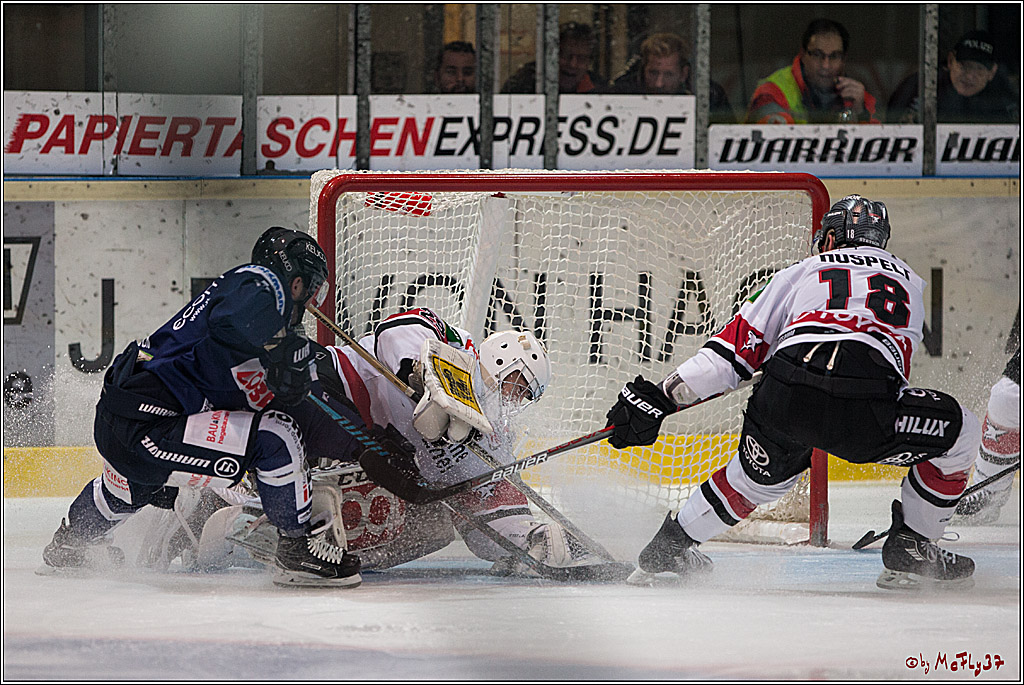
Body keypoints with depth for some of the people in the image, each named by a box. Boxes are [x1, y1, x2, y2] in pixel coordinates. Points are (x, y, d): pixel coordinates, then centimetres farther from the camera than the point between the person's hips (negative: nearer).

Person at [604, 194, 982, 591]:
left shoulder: (802, 273, 27)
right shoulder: (911, 283, 34)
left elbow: (732, 351, 20)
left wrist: (662, 396, 23)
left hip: (784, 403, 2)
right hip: (862, 408, -2)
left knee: (759, 474, 33)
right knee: (960, 433, 22)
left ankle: (671, 542, 43)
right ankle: (912, 549, 24)